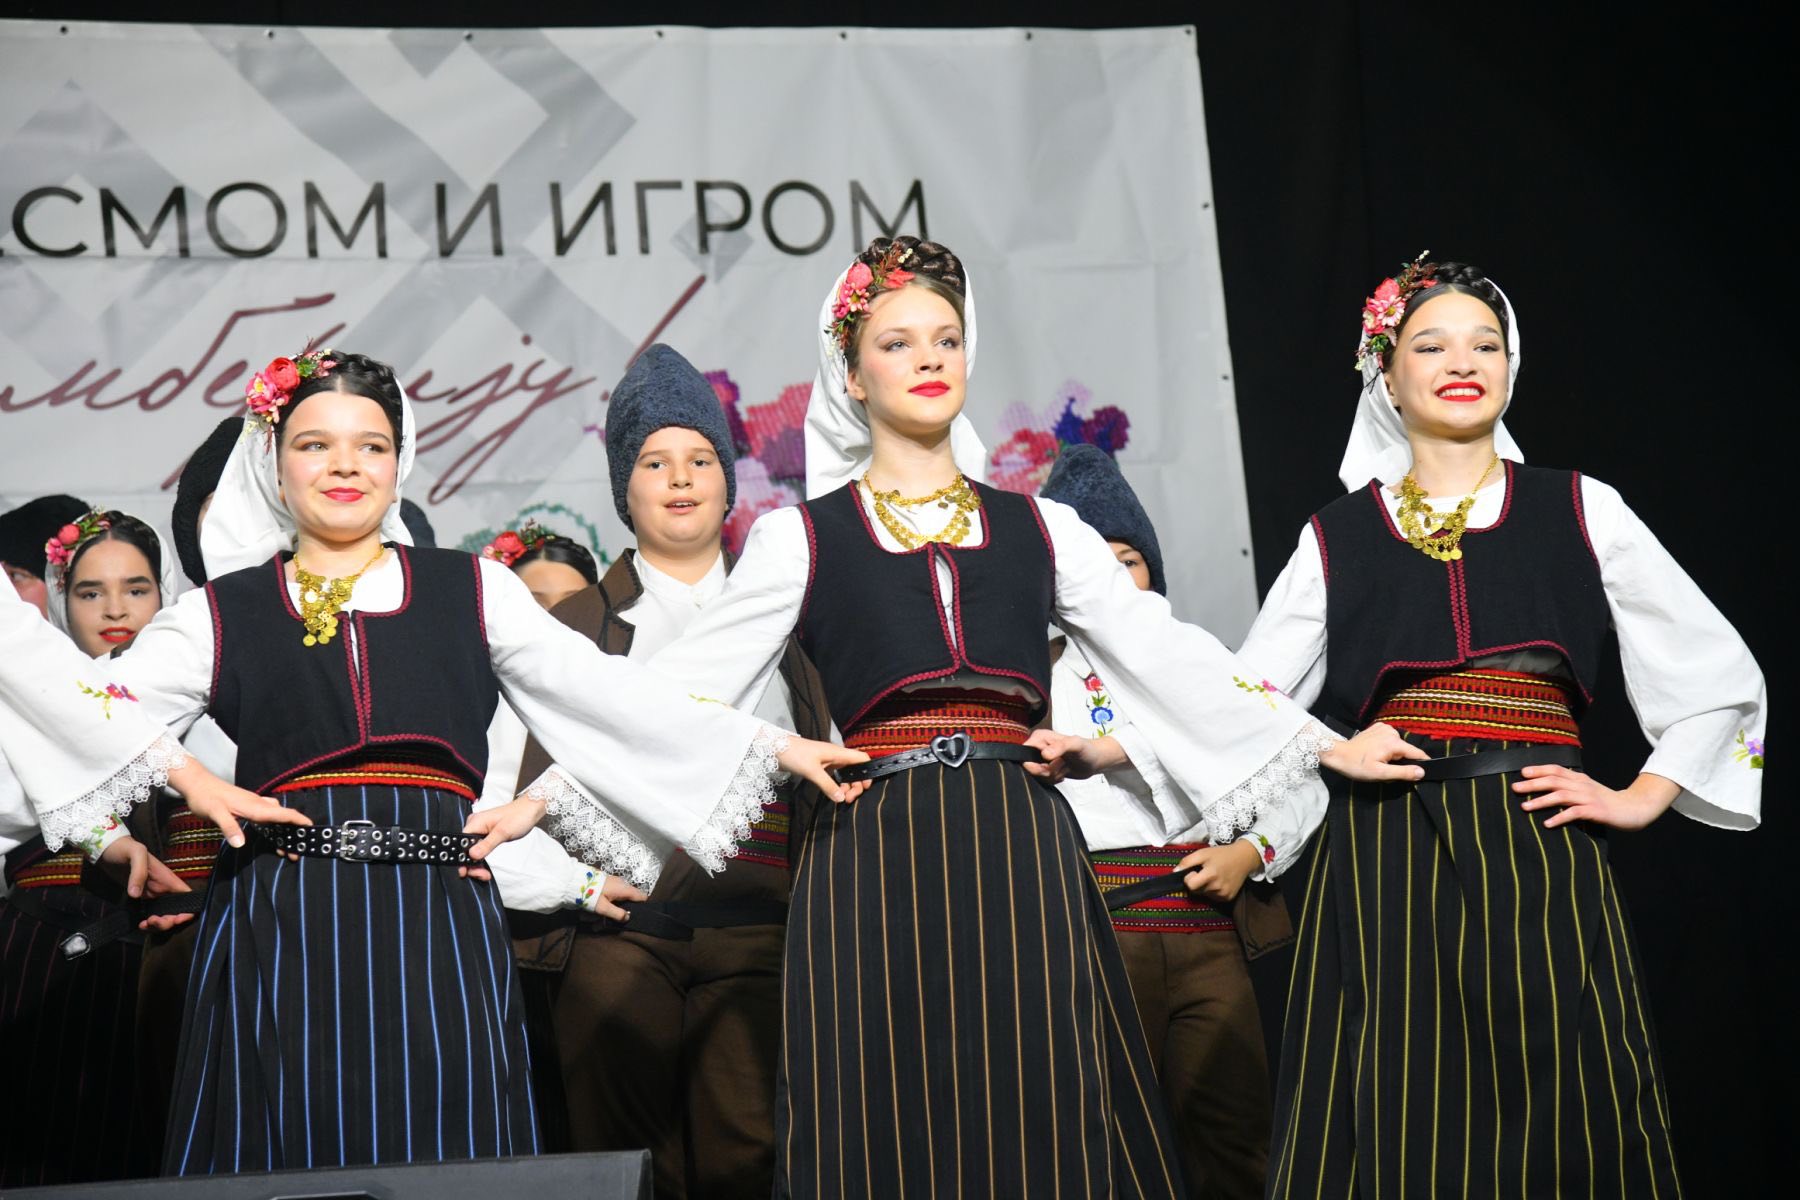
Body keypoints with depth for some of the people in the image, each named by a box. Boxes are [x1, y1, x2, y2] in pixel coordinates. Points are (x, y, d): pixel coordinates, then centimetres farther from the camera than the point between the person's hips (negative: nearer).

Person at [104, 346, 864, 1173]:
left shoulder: (473, 592, 14)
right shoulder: (221, 615, 11)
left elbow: (606, 695, 9)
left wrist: (770, 746, 3)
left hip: (437, 936, 1)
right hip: (279, 938, 0)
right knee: (289, 1160, -2)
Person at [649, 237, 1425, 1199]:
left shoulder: (1041, 532, 15)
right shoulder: (801, 539, 8)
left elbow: (1169, 660, 14)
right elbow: (675, 688, 5)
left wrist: (1326, 746, 9)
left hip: (1022, 860, 2)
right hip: (876, 862, -2)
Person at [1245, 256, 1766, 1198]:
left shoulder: (1581, 512, 10)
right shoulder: (1336, 538, 12)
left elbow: (1722, 676, 13)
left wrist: (1641, 798, 4)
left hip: (1538, 848, 0)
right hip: (1385, 861, 0)